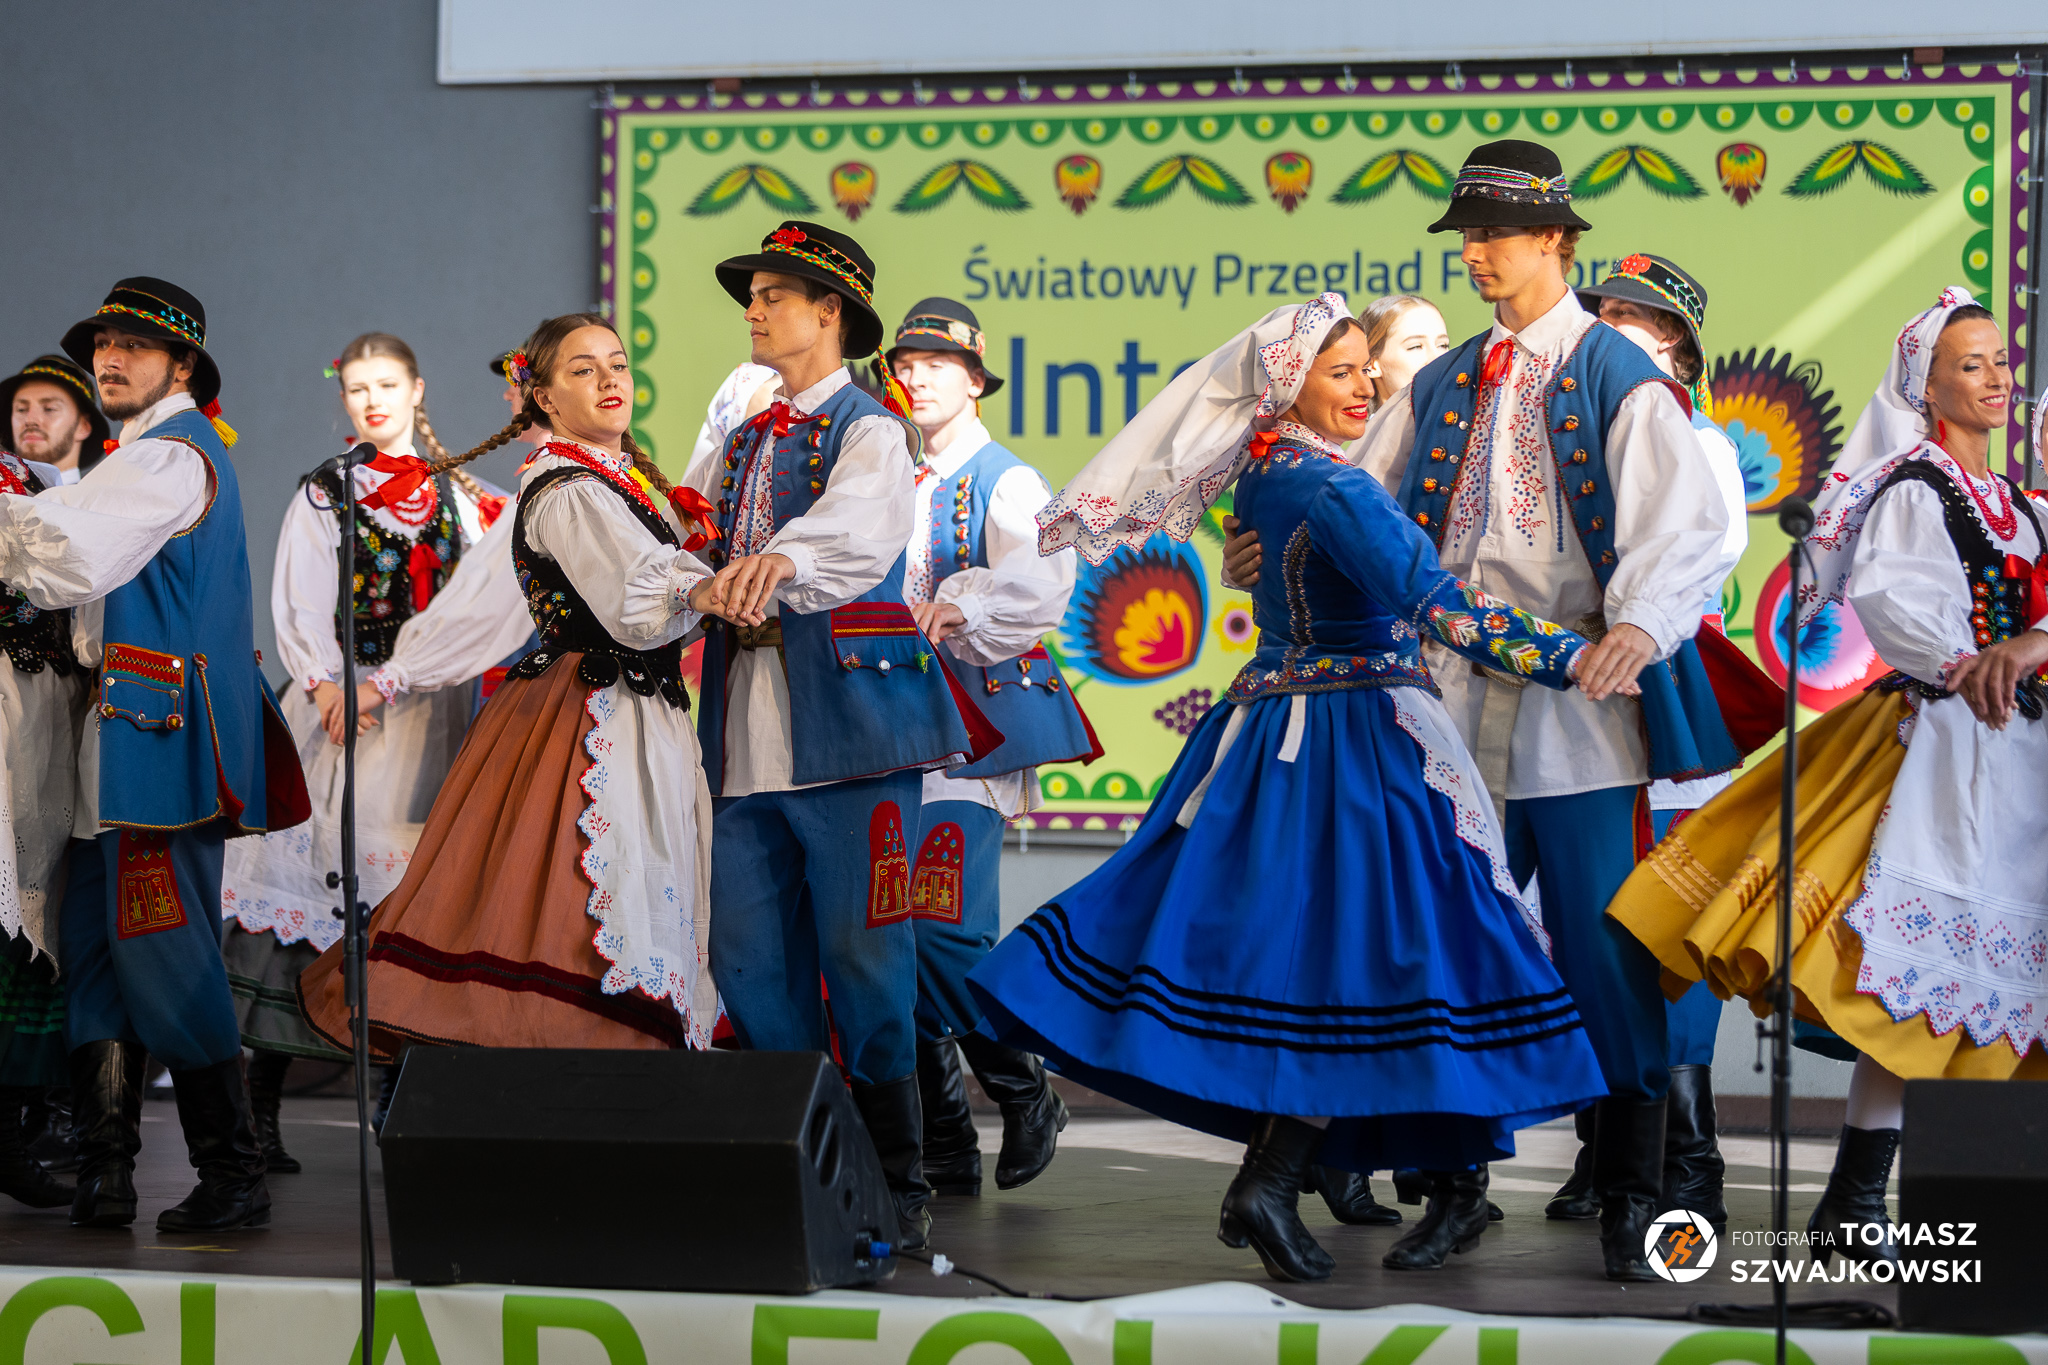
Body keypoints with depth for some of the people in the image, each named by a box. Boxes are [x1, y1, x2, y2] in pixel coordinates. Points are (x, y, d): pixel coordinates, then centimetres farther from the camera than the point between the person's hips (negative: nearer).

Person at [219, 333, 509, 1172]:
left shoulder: (459, 497, 13)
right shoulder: (322, 494, 12)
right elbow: (298, 607, 4)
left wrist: (381, 683, -9)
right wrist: (329, 687, -12)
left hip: (424, 714, 1)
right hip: (333, 706, -1)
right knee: (308, 875, -10)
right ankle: (261, 1112, -10)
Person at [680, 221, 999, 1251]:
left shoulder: (871, 431, -2)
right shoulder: (740, 444, 23)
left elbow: (856, 524, -23)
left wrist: (783, 560, -43)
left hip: (845, 721, -7)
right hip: (745, 730, 7)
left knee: (861, 954, -6)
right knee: (748, 956, 4)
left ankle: (894, 1176, 3)